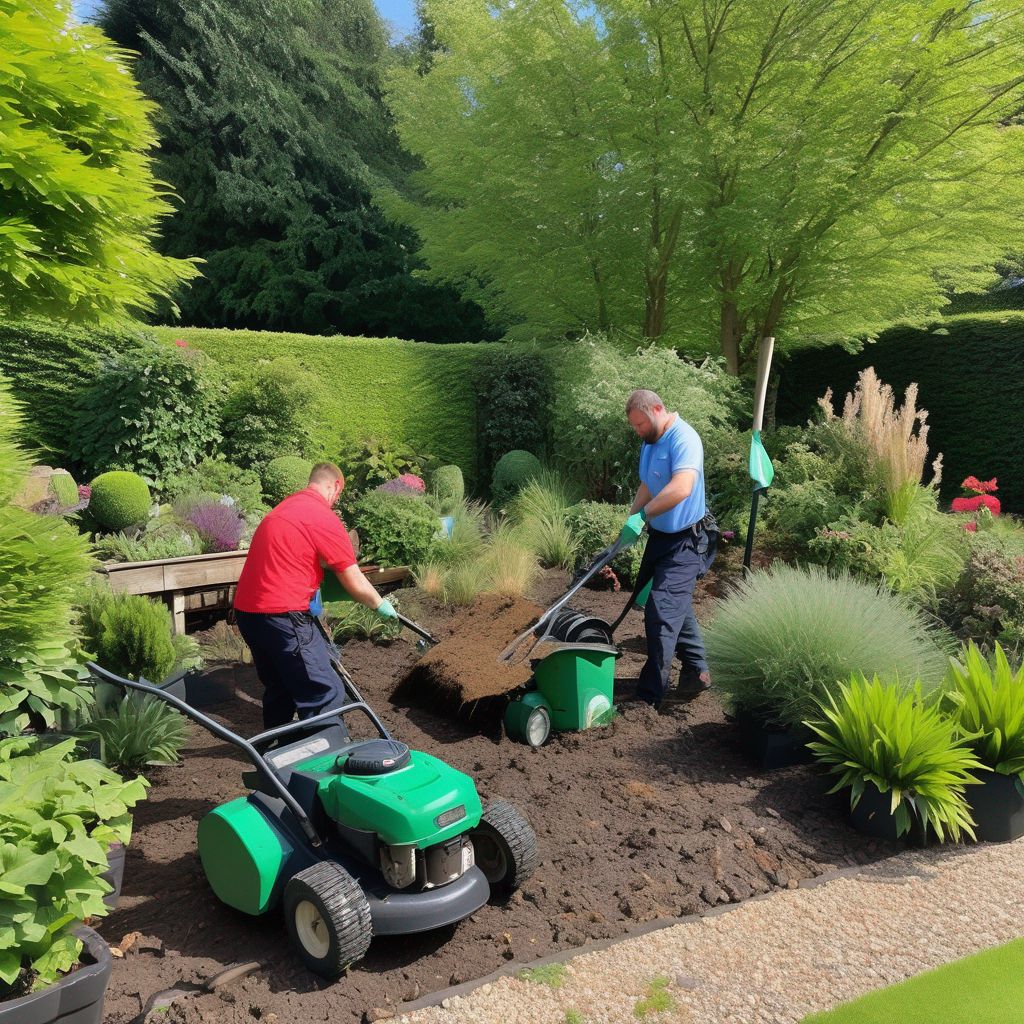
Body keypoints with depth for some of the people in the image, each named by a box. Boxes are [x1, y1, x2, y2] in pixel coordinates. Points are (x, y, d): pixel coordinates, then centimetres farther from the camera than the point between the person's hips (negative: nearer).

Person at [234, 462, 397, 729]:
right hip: (282, 616, -9)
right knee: (326, 695, -3)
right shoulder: (324, 517, -10)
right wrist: (380, 605, 11)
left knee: (279, 688, 23)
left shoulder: (282, 509, 17)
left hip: (246, 612, 9)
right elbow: (356, 584, -7)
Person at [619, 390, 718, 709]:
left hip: (684, 542, -10)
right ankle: (696, 673, 32)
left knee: (661, 612, -11)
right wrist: (630, 521, 7)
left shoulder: (684, 439, -21)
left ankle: (649, 694, -3)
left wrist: (642, 516, -35)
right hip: (659, 537, 10)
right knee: (677, 608, 18)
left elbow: (681, 488, -36)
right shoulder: (649, 443, 9)